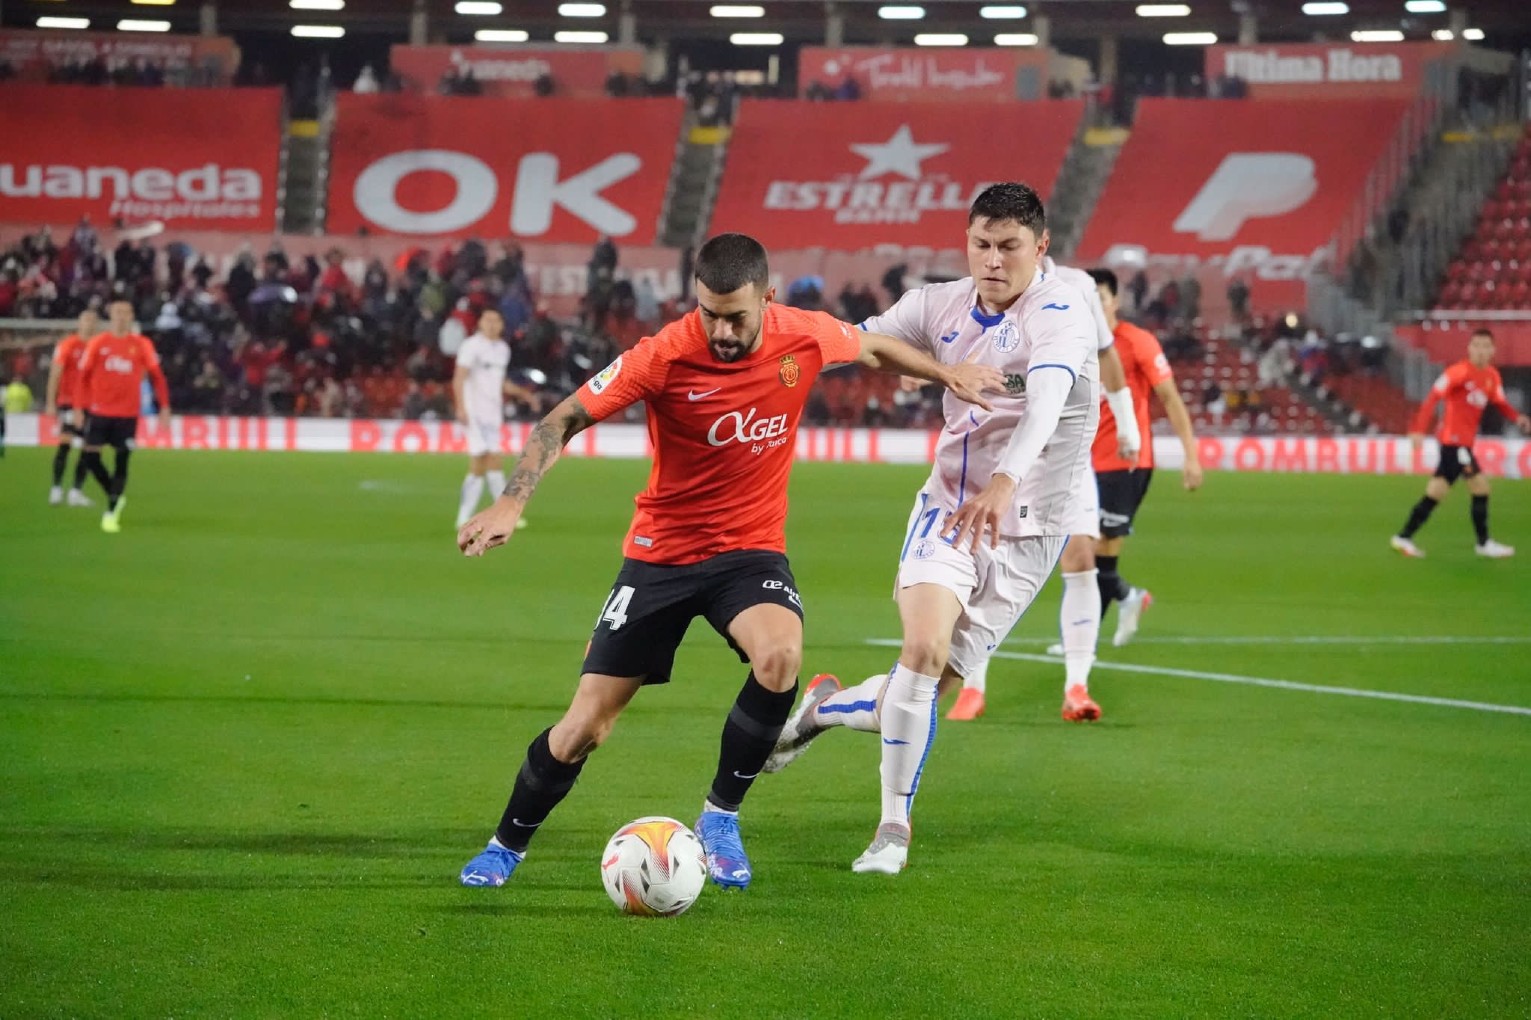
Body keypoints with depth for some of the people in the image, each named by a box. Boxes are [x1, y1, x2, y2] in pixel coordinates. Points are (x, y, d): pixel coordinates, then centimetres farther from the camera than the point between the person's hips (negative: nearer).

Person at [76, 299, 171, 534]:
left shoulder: (142, 345, 1)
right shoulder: (98, 343, 1)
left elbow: (157, 376, 4)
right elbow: (83, 376, 3)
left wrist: (164, 407, -2)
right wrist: (81, 406, -3)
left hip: (127, 414, -1)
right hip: (100, 412, 1)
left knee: (121, 462, -3)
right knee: (91, 457, -2)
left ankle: (111, 512, 6)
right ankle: (115, 498, 21)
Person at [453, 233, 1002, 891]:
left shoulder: (805, 338, -11)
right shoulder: (666, 355, -20)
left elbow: (874, 349, 13)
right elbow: (564, 420, -16)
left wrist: (948, 375, 14)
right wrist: (512, 503, -28)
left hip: (752, 549, 1)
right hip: (662, 551, -1)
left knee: (780, 655, -32)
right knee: (584, 727, -1)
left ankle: (721, 817, -10)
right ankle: (506, 847, 25)